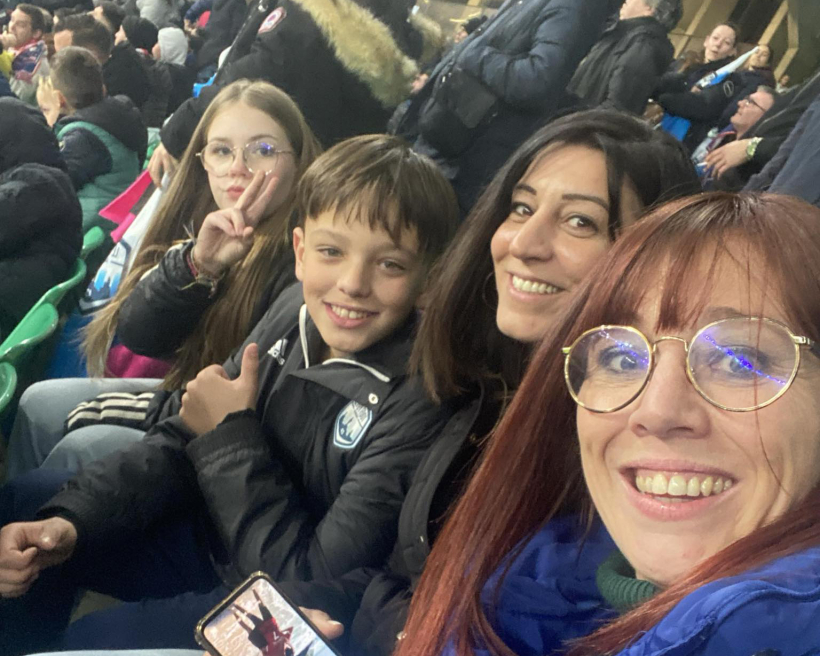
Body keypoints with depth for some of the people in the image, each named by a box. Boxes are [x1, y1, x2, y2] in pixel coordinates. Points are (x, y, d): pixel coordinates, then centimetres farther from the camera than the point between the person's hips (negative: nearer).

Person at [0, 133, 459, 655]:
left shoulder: (421, 398, -29)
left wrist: (231, 434, -21)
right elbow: (181, 441, 0)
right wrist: (69, 520, -14)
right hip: (216, 542, 7)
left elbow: (313, 579, -27)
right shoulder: (298, 310, -8)